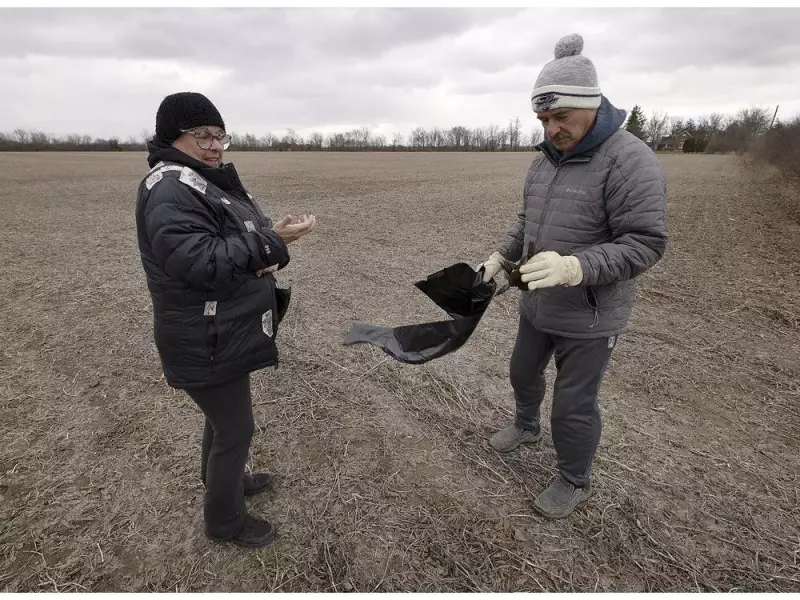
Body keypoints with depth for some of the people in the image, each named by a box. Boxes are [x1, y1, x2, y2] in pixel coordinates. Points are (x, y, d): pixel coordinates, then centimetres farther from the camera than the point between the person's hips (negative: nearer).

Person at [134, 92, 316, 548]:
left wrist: (271, 251, -8)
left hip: (226, 331, 10)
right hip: (208, 342, -10)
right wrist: (270, 241, -26)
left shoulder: (212, 181, 13)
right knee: (237, 429, 5)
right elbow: (201, 262, -30)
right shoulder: (170, 190, -19)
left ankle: (223, 480, 49)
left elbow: (236, 242, 15)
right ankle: (225, 520, 28)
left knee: (224, 417, 25)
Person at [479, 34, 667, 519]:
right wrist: (501, 256, 3)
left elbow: (644, 244, -25)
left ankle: (576, 482, 32)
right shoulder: (546, 158, 4)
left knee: (574, 405, 6)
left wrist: (576, 267, -40)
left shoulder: (630, 161, -20)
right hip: (537, 305, 8)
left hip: (589, 316, -7)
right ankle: (527, 426, 55)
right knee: (524, 371, 25)